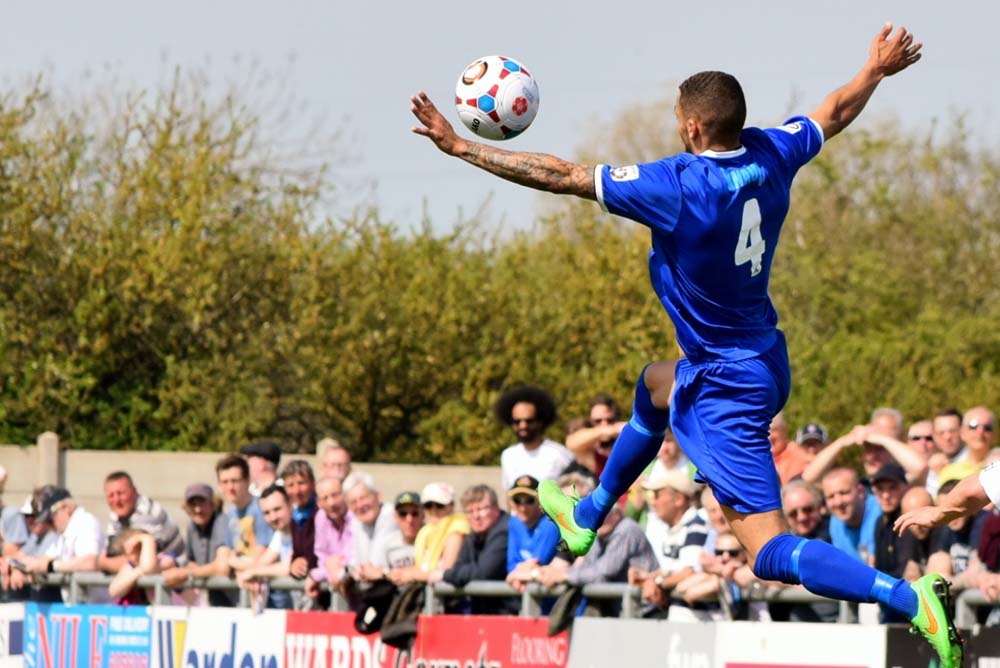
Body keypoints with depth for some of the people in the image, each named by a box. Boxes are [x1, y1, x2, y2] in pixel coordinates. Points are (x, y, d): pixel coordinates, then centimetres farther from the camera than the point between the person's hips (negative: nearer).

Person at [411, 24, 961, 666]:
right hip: (765, 358, 9)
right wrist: (878, 69, 37)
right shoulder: (771, 155, -6)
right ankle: (586, 518, 56)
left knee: (772, 552, -11)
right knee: (654, 386, 38)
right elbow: (836, 112, 16)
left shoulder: (678, 185, -26)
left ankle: (914, 600, -27)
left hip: (727, 389, -9)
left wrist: (460, 146, -12)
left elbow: (561, 176, -20)